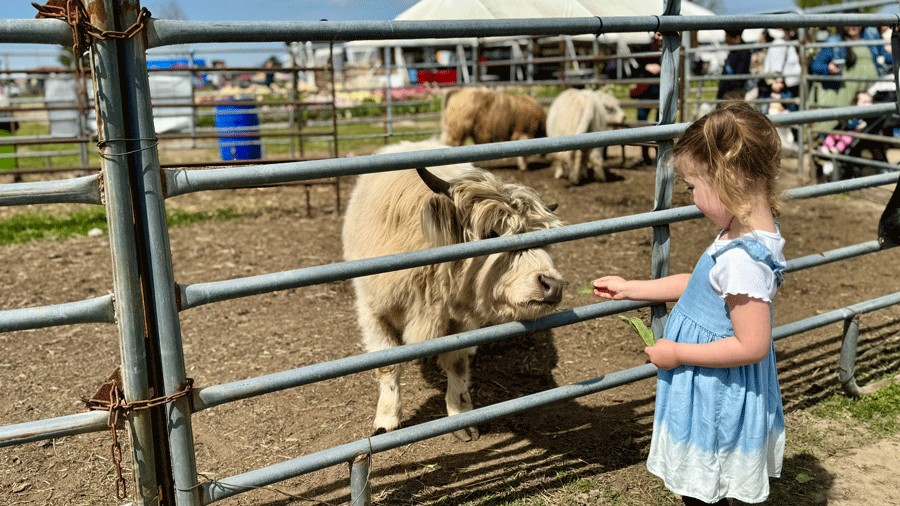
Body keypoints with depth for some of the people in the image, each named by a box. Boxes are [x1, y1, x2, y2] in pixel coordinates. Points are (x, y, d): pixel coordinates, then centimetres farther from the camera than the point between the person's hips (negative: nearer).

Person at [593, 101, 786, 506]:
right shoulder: (747, 235, 0)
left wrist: (677, 353, -20)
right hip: (715, 391, 9)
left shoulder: (742, 259, -31)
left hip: (715, 398, -9)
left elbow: (752, 345, -30)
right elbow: (698, 285, 13)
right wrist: (628, 288, 14)